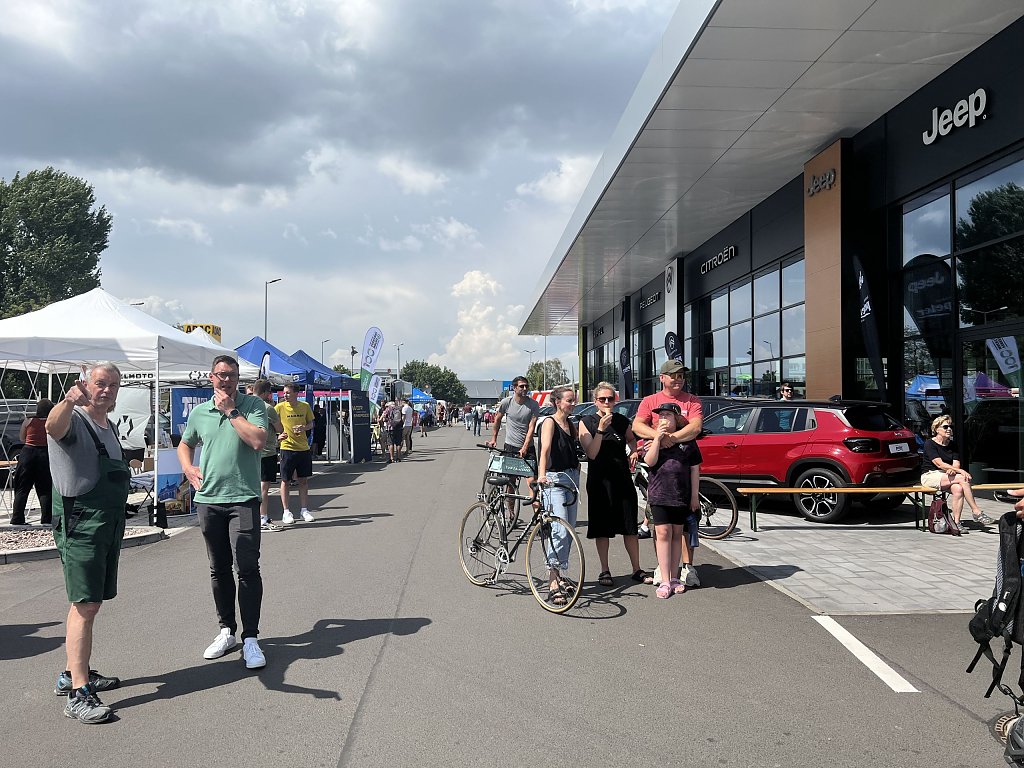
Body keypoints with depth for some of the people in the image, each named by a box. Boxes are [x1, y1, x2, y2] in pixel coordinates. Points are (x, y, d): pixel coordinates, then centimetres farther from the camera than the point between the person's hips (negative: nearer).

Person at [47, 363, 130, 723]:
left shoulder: (110, 426, 16)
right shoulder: (73, 420, -11)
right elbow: (53, 426, -37)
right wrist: (69, 402, -57)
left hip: (110, 524, 9)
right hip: (79, 523, -9)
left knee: (92, 603, 16)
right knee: (85, 605, -12)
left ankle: (75, 673, 29)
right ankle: (78, 694, -10)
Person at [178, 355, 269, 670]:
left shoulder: (253, 405, -2)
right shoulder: (198, 412, 11)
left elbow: (259, 441, -17)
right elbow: (185, 444, 26)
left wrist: (232, 411, -13)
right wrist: (188, 468, 6)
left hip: (243, 498, -4)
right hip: (208, 499, 5)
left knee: (247, 568, -8)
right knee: (219, 570, 13)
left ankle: (250, 639, -2)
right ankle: (227, 631, 25)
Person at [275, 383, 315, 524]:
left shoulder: (305, 406, 3)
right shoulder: (280, 407, -4)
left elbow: (310, 424, 13)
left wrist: (304, 428, -9)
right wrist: (279, 435, -17)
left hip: (304, 448, 3)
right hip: (287, 448, -2)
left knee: (303, 480, 8)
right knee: (285, 480, 2)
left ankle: (304, 509, 18)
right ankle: (286, 512, 10)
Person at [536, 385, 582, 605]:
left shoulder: (571, 425, 14)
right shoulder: (550, 423, -8)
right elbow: (545, 450, -24)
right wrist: (541, 474, -38)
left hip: (572, 478, 8)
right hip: (554, 479, -8)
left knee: (569, 531, 9)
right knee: (560, 531, -15)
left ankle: (558, 576, 20)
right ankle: (553, 583, -12)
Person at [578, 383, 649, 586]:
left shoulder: (622, 421, 5)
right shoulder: (586, 422, -4)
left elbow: (631, 439, 26)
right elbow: (591, 453, -13)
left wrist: (633, 451, 6)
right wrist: (601, 429, -23)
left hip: (622, 478, 2)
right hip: (600, 479, -2)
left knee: (630, 527, 4)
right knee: (602, 528, 4)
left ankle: (637, 570, 15)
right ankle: (604, 571, 16)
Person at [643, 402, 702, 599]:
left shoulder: (687, 440, 4)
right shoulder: (654, 439, 6)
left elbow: (694, 469, 6)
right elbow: (649, 461, -10)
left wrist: (694, 496, 3)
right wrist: (658, 438, -15)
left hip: (682, 496, 1)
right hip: (659, 494, -1)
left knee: (677, 535, 9)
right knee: (663, 533, -5)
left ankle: (674, 578, 19)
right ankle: (665, 581, -3)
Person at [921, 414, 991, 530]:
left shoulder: (953, 444, 14)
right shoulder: (930, 444, -6)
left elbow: (956, 464, 3)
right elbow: (939, 464, -18)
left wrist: (952, 470, -22)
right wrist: (959, 471, -28)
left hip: (946, 477, 5)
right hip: (930, 476, -5)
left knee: (958, 489, -30)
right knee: (963, 479, -27)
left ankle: (956, 522, -30)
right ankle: (976, 512, -24)